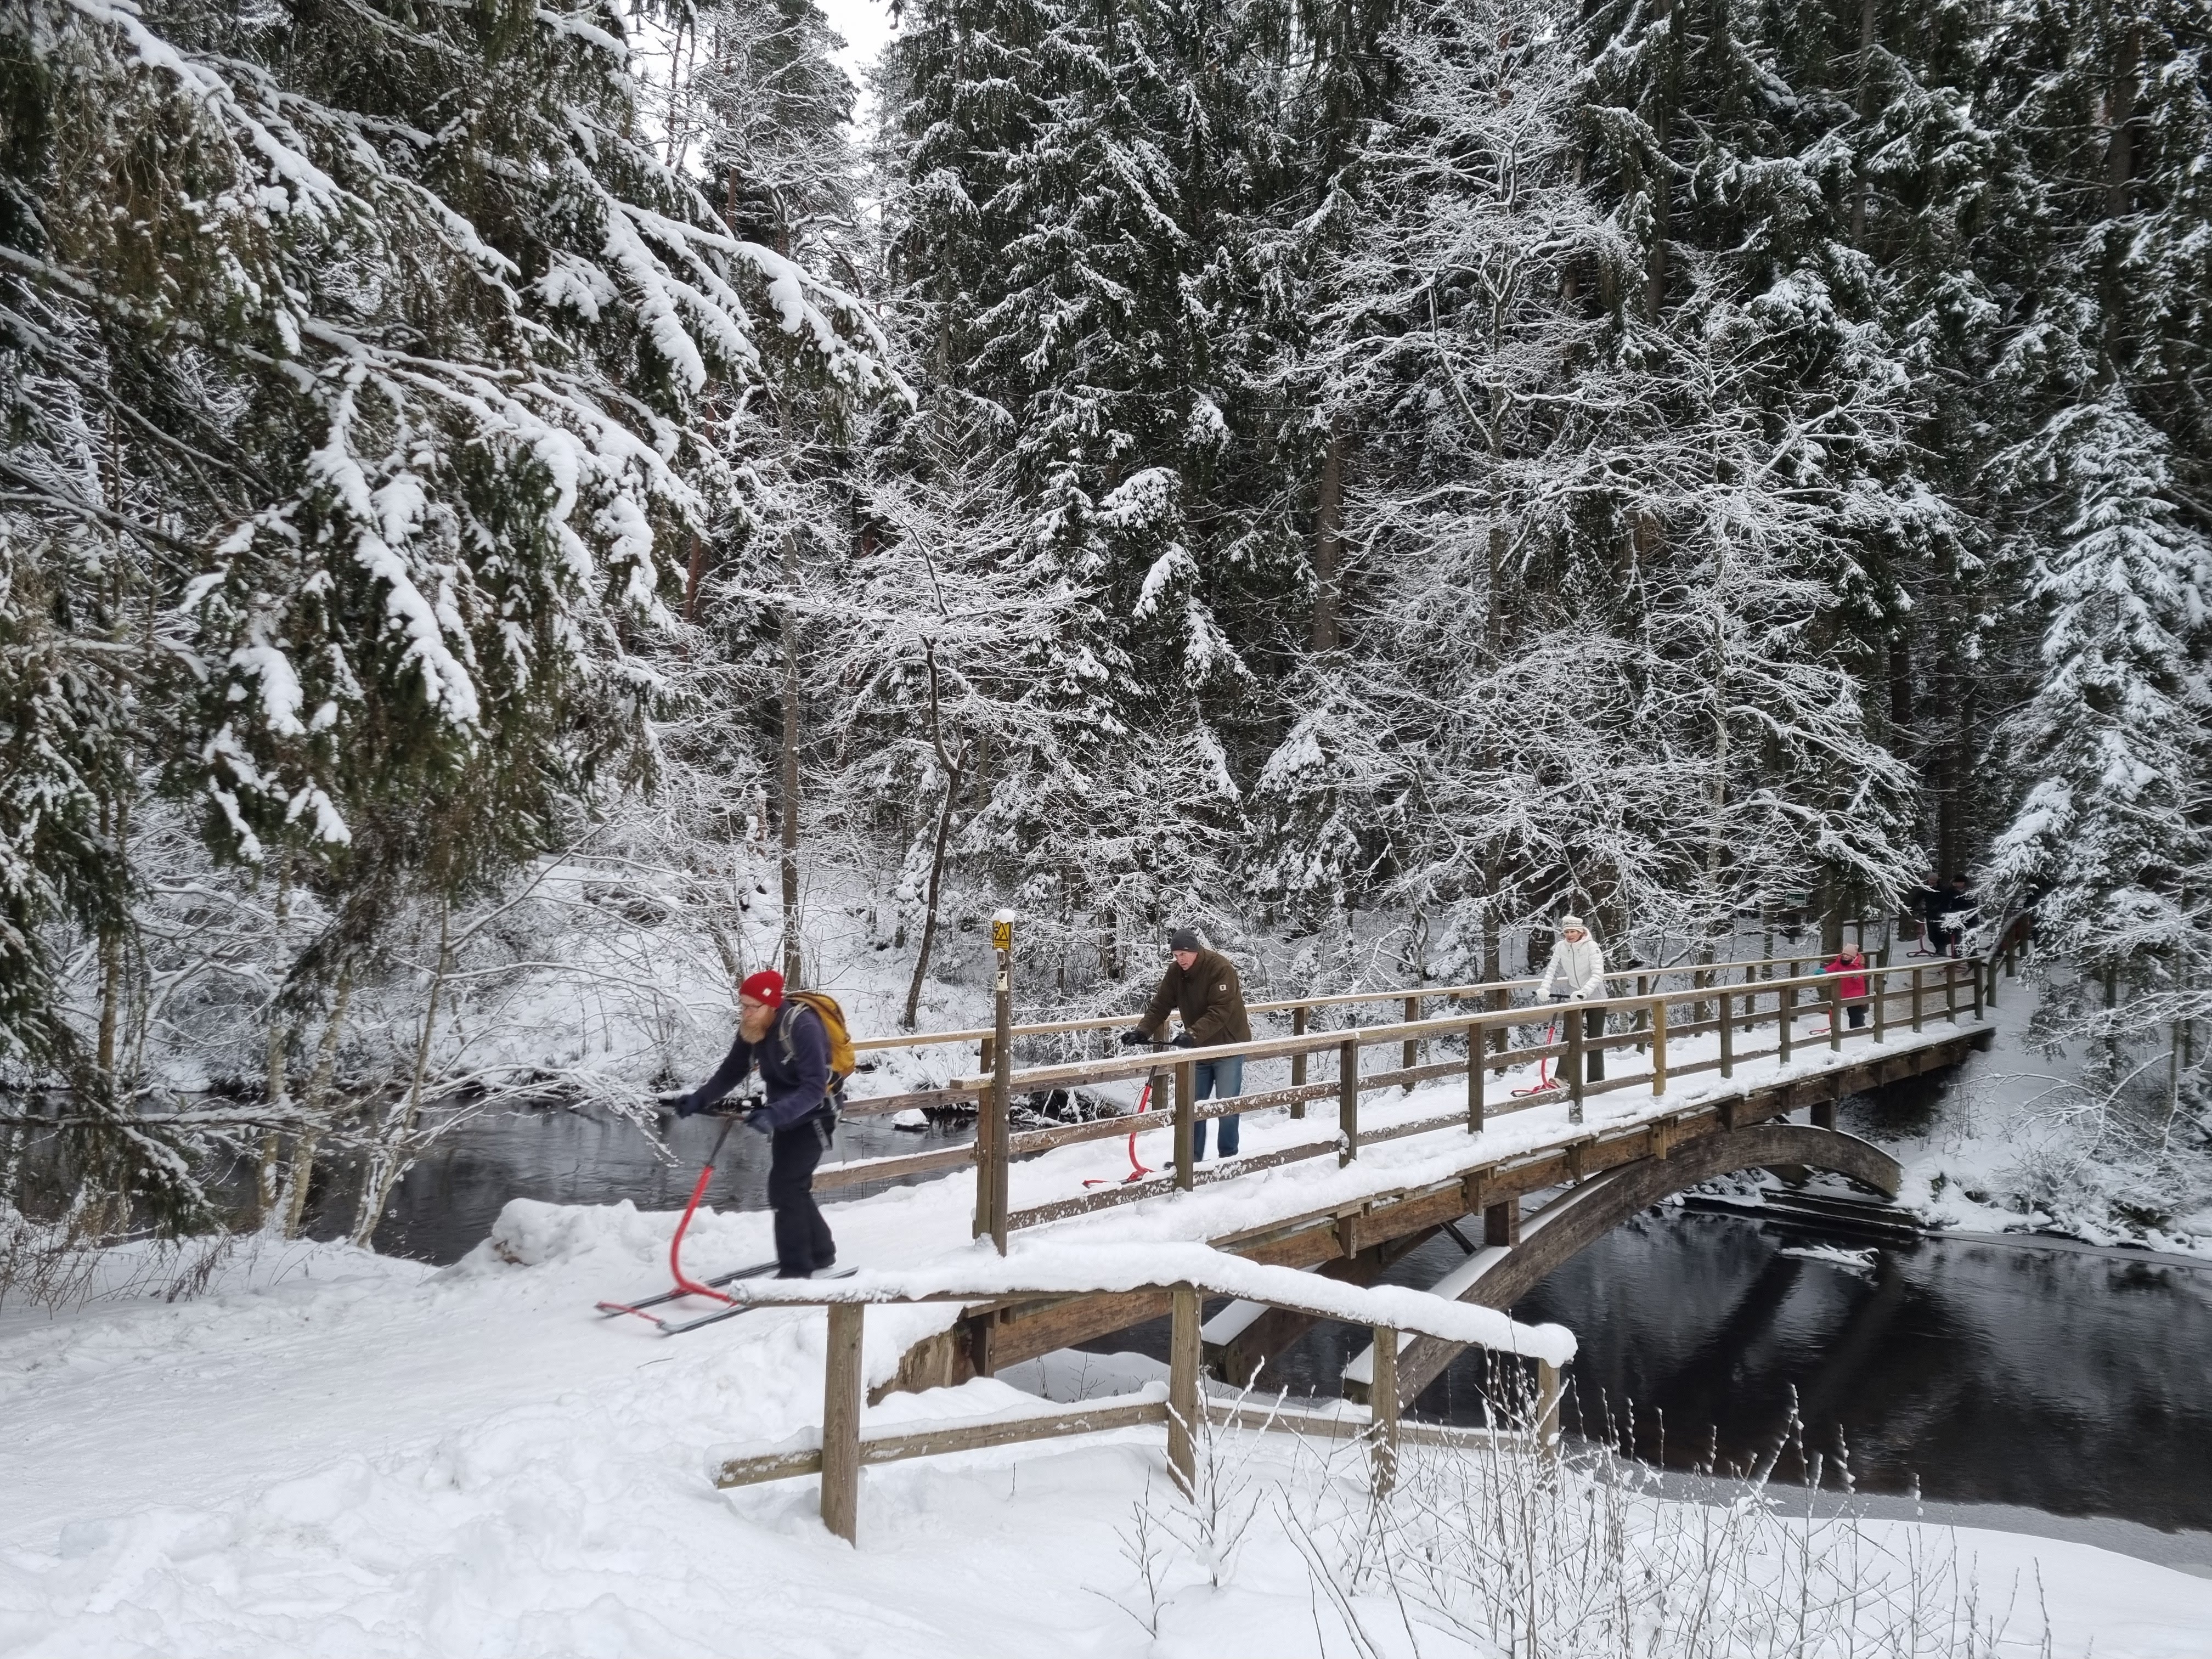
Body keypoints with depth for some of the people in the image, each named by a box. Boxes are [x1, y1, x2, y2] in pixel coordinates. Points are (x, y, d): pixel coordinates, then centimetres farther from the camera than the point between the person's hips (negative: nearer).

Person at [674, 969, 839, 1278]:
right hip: (784, 1115, 8)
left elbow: (814, 1088, -34)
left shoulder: (803, 1027, -30)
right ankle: (820, 1251, 33)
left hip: (813, 1116, -8)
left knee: (784, 1187, -15)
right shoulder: (751, 1028, -7)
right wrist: (699, 1099, -15)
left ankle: (796, 1269, -7)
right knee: (792, 1188, 15)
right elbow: (732, 1072, 0)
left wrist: (774, 1114, -46)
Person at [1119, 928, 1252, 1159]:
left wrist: (1192, 1034, -40)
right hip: (1199, 1049, 6)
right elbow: (1160, 1005, -3)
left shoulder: (1221, 968, -23)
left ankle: (1228, 1157, 13)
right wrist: (1142, 1031, -19)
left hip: (1228, 1046, -6)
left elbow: (1220, 1011, -30)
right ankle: (1192, 1158, 16)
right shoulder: (1175, 972, -4)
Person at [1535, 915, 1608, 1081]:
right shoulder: (1561, 947, -7)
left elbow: (1598, 974, -28)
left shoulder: (1591, 947, -20)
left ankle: (1596, 1082, 9)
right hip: (1573, 997, 4)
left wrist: (1584, 992, -43)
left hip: (1595, 997, -4)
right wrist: (1544, 988, -27)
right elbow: (1552, 970, -8)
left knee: (1594, 1041, 1)